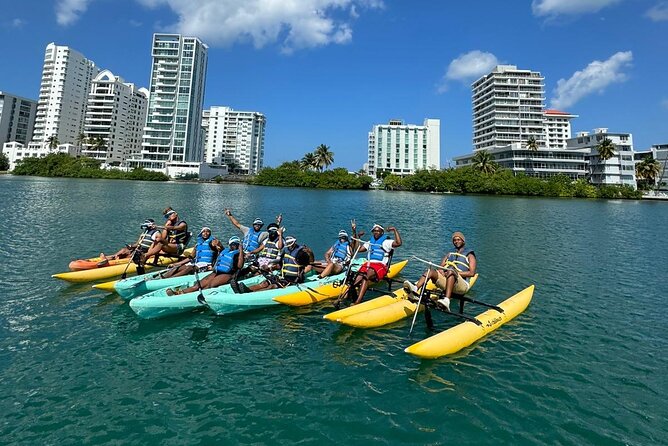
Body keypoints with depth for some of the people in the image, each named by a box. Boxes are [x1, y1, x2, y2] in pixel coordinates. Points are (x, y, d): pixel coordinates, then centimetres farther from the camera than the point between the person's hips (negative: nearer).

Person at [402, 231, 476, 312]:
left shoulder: (469, 255, 13)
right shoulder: (450, 254, 28)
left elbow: (472, 273, -2)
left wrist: (456, 273, -11)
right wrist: (441, 271, -6)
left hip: (462, 286, -4)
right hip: (446, 281, 5)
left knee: (451, 272, -37)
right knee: (430, 271, -19)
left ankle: (447, 300, -57)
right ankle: (416, 288, -47)